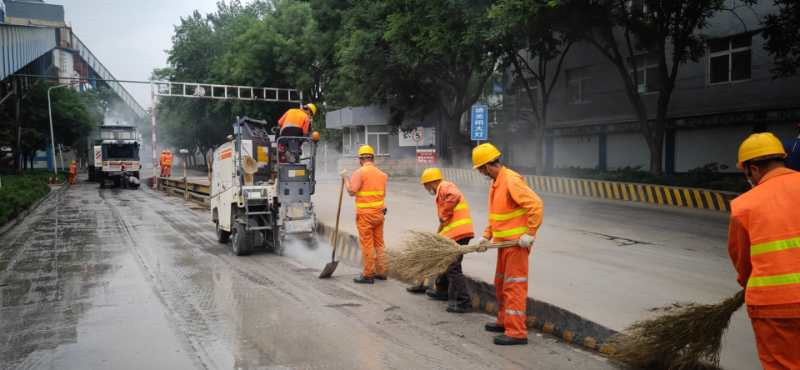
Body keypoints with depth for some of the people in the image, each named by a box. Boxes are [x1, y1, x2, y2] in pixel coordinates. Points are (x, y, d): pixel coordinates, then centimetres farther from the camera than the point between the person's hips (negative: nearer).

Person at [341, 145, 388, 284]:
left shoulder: (359, 172, -10)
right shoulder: (381, 174, 10)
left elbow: (351, 191, -14)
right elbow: (383, 194, 14)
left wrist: (345, 178, -3)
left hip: (365, 214, -6)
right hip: (379, 212, 6)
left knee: (367, 244, -2)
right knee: (379, 243, 13)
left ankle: (368, 275, 2)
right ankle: (381, 272, 19)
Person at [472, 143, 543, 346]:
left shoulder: (511, 180, -19)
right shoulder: (495, 182, 12)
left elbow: (535, 204, -25)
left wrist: (529, 234, -23)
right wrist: (486, 236, 10)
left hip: (517, 243, -10)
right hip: (504, 242, 10)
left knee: (514, 286, -6)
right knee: (500, 284, 20)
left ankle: (517, 332, 1)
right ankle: (505, 321, 34)